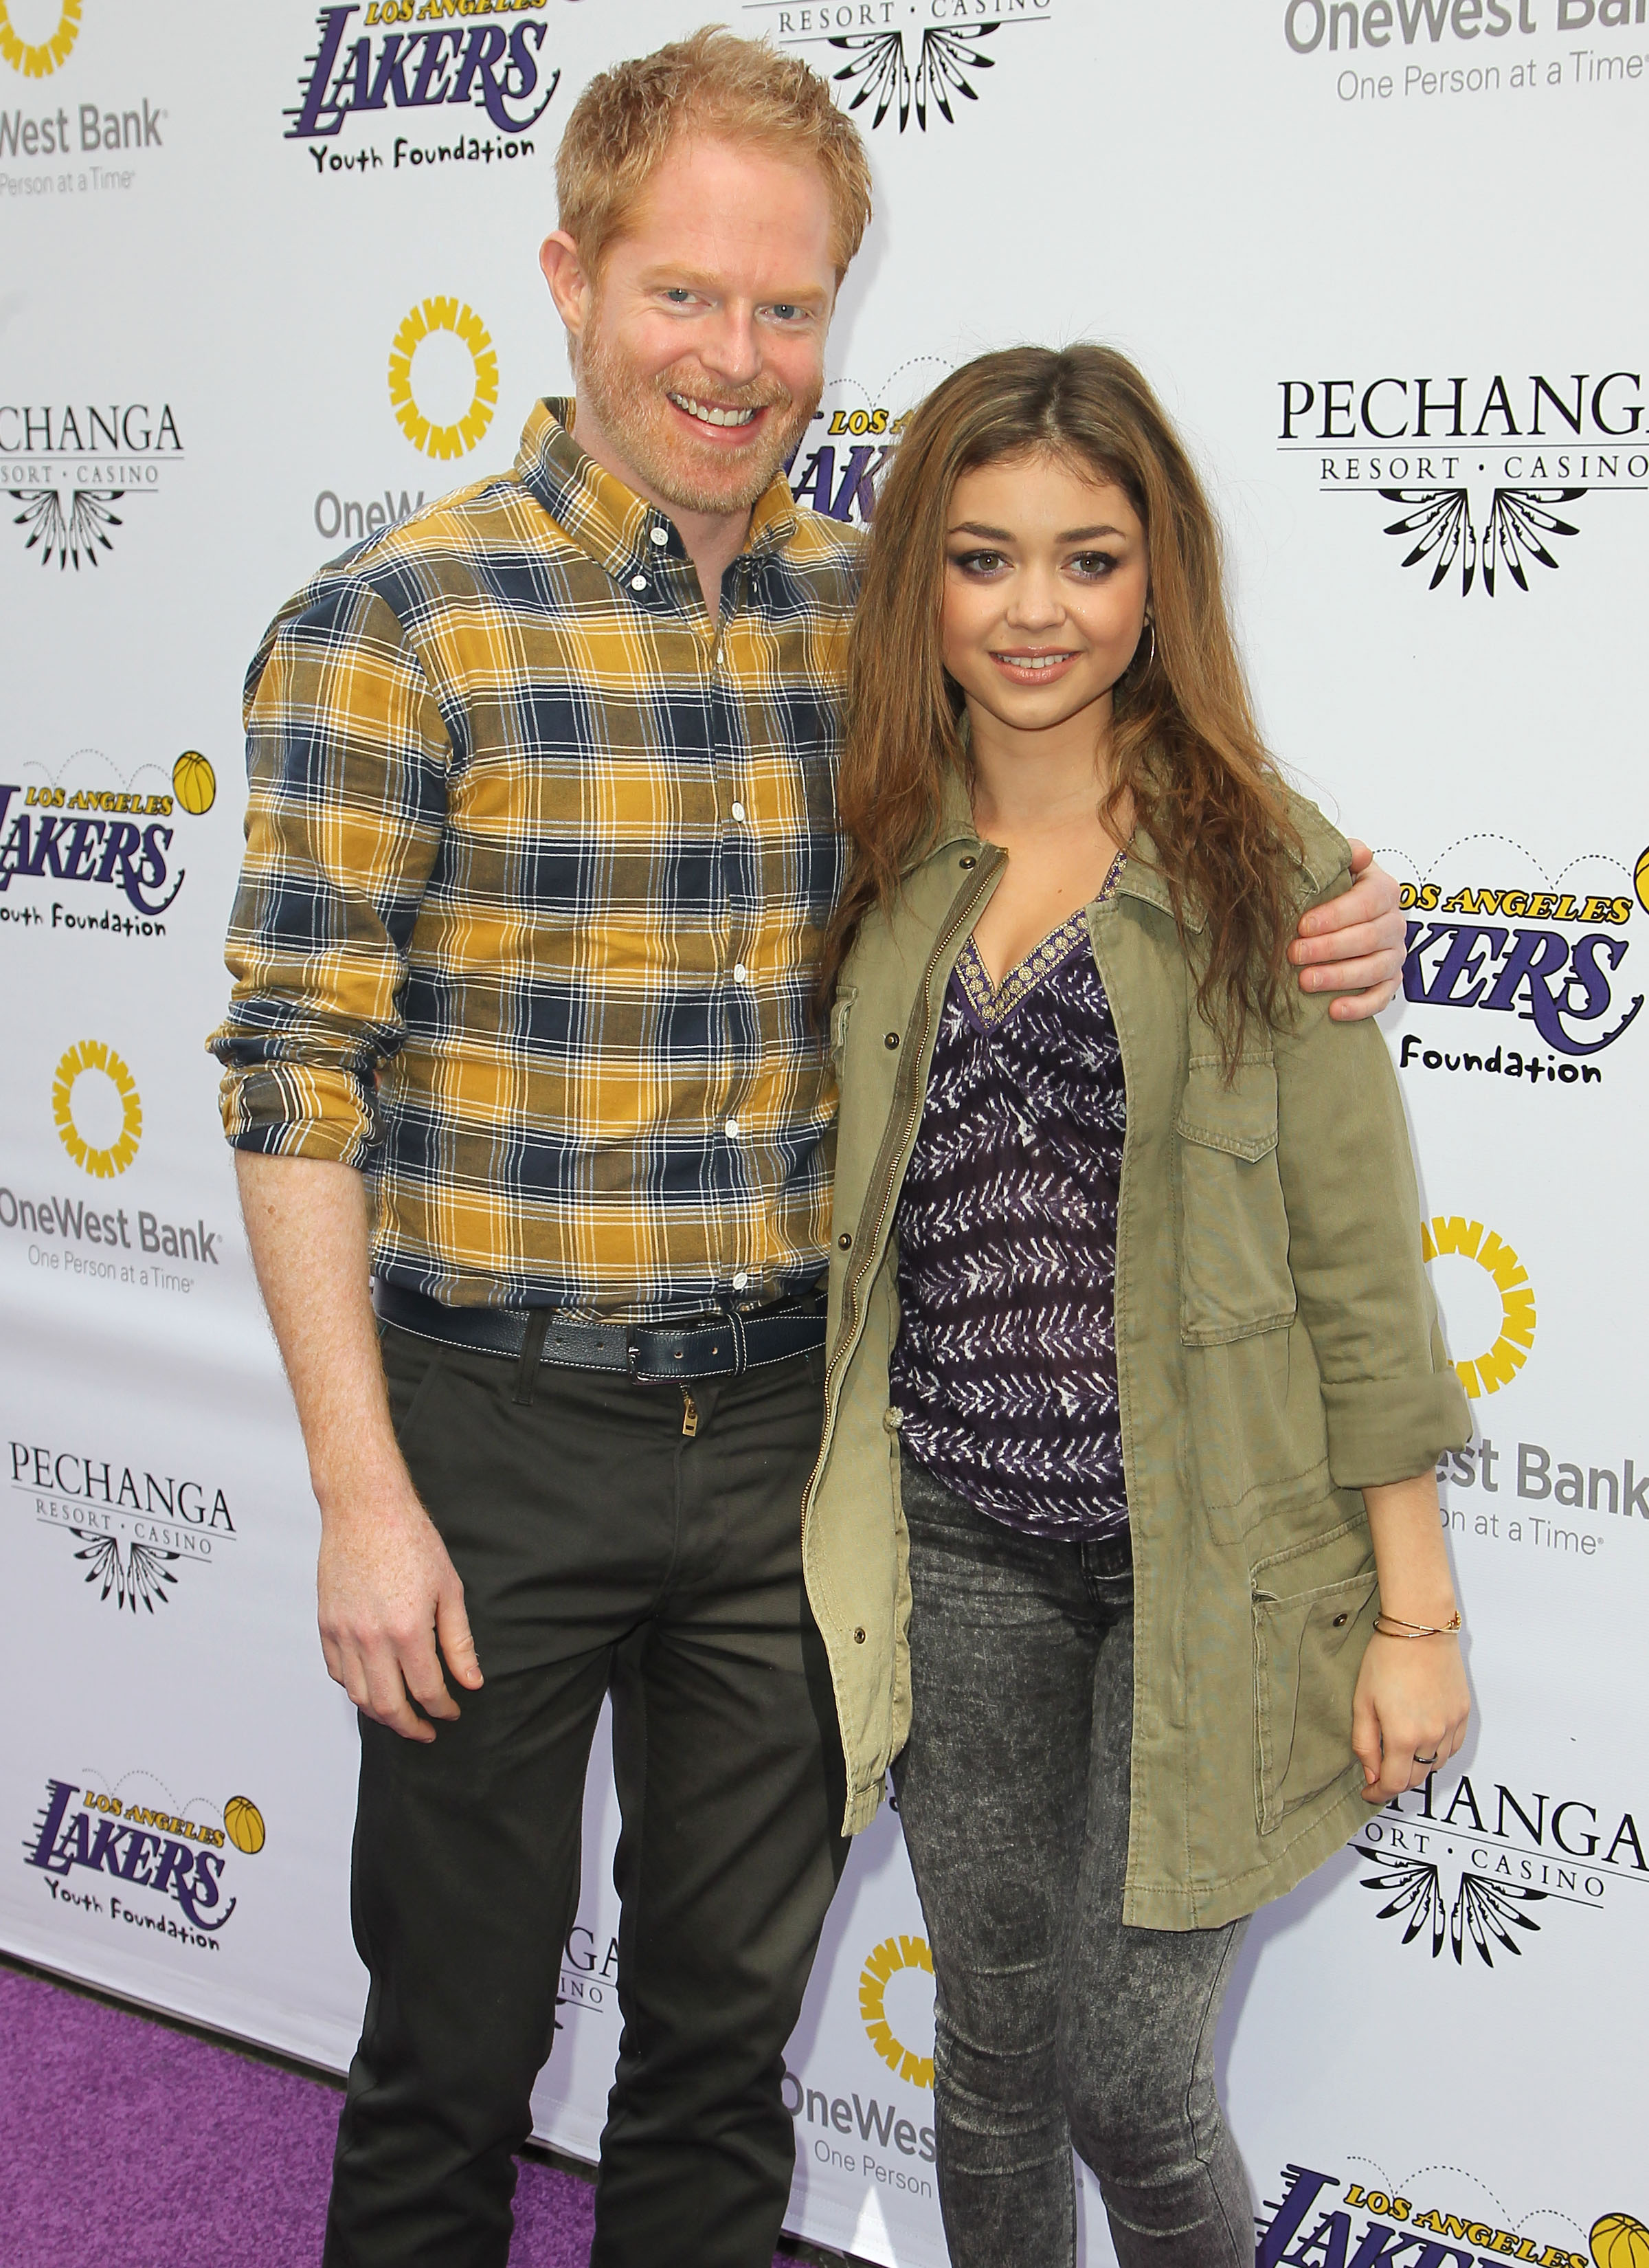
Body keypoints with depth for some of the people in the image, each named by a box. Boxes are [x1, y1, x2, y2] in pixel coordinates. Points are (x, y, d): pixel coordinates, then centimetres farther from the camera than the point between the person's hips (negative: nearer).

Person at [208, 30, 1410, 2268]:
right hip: (497, 1430, -4)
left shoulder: (876, 615, 3)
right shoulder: (397, 624, -11)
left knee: (733, 2004, 18)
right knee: (460, 2023, 12)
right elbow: (297, 1078, -11)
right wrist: (363, 1494, -14)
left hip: (784, 1421, 4)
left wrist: (1310, 930, -6)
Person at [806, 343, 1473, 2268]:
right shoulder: (879, 866, 3)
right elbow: (856, 1234, 11)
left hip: (1205, 1559, -3)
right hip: (960, 1549, 3)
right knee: (995, 2063, 15)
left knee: (1133, 2090, 3)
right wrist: (840, 1544, 9)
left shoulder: (1261, 864, -7)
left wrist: (1416, 1607, -5)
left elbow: (1356, 1261, -6)